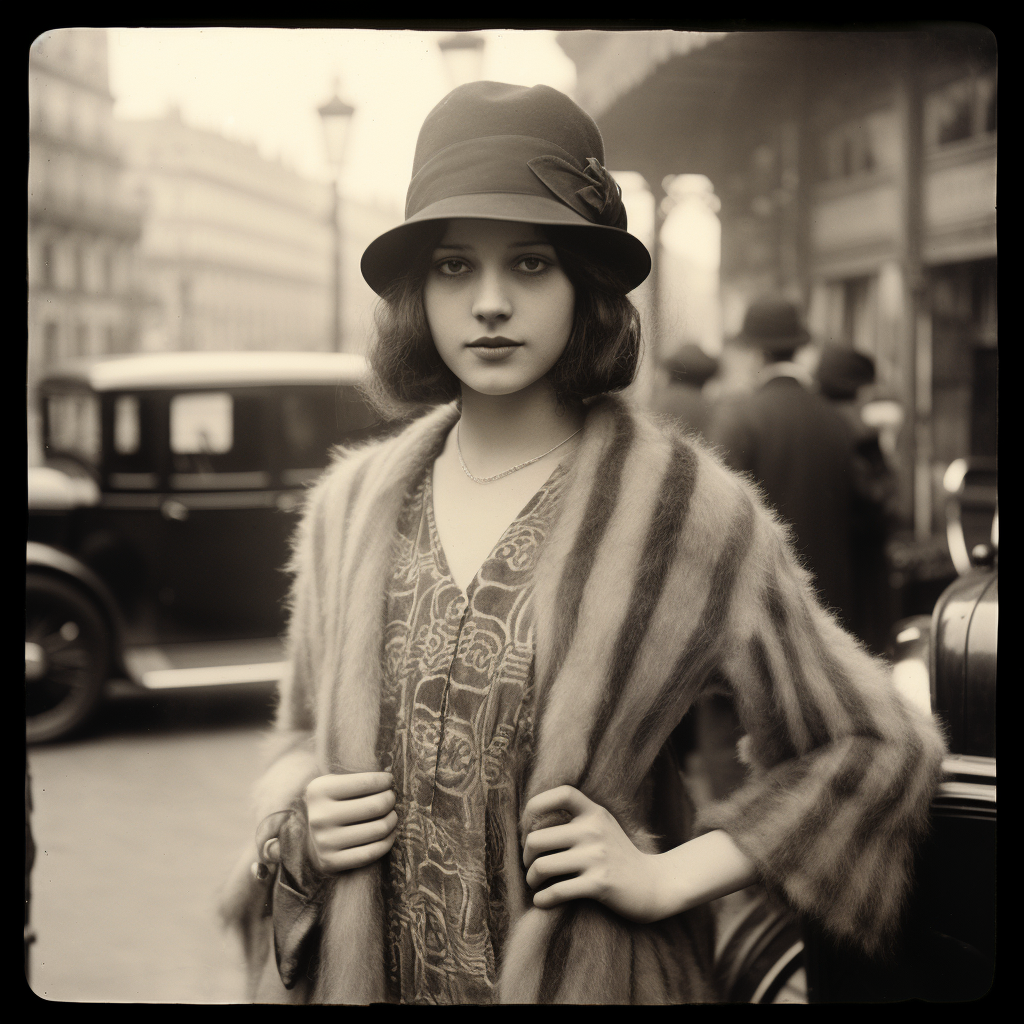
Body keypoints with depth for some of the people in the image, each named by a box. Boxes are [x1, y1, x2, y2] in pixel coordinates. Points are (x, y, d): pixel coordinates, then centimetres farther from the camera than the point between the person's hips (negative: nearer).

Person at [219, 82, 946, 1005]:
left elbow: (884, 746, -5)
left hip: (585, 975, -3)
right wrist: (296, 826, -7)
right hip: (357, 973, 4)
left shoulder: (688, 510, -12)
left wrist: (667, 877, -12)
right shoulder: (349, 505, 0)